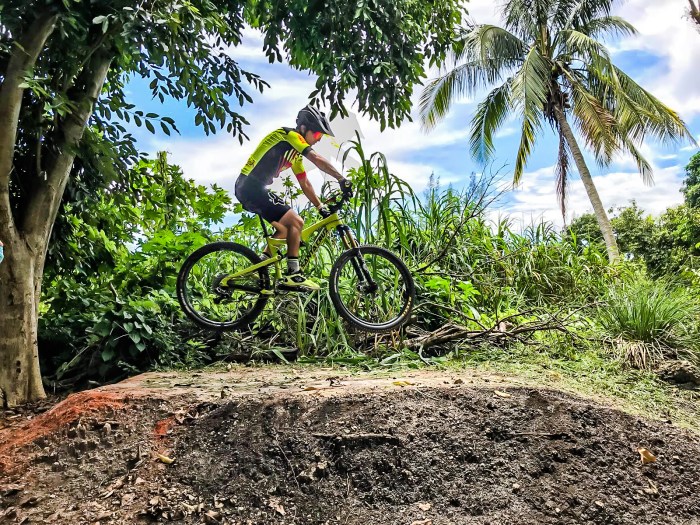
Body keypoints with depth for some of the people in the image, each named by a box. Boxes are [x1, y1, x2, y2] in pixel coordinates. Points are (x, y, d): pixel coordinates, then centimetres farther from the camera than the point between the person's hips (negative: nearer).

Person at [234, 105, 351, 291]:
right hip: (252, 187, -10)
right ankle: (293, 275, -15)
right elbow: (317, 159, -20)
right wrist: (342, 179, -20)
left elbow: (304, 183, 21)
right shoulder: (289, 135, -8)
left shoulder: (296, 152, 20)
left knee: (285, 230, 13)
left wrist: (321, 207, 16)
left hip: (249, 189, 10)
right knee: (296, 221, -15)